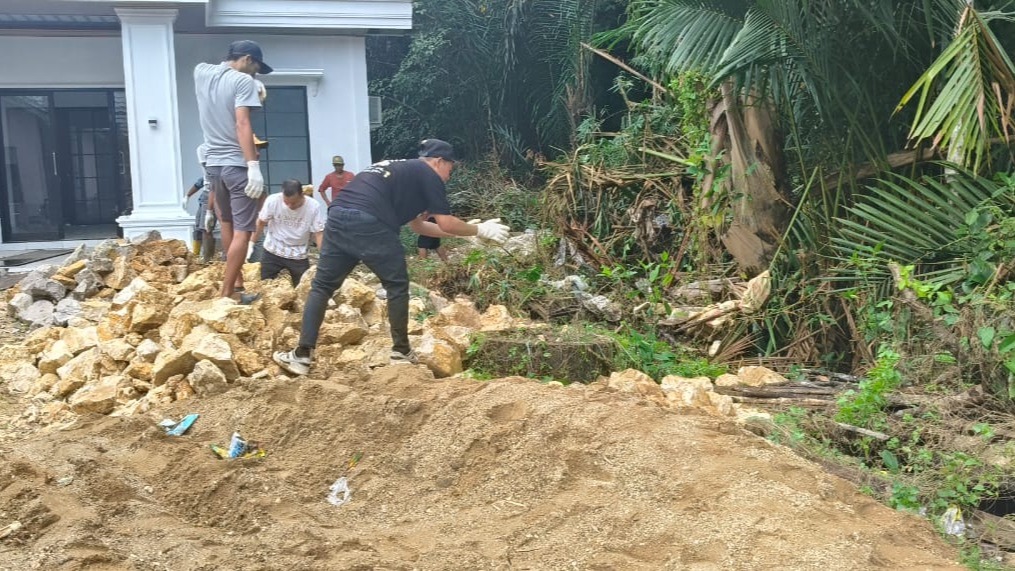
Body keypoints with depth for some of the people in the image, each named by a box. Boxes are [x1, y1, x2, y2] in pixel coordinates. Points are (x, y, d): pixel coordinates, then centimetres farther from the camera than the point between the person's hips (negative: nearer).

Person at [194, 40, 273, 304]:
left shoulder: (201, 72, 11)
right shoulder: (243, 80, -10)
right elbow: (242, 125, -20)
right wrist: (254, 167, -24)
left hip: (213, 164, 8)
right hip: (237, 165, -7)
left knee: (227, 225, 22)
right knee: (242, 231, -3)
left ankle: (237, 281, 32)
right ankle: (227, 294, -4)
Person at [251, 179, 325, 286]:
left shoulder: (313, 207, -20)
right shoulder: (272, 201, -19)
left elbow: (319, 234, -14)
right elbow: (261, 223, -3)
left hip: (298, 255, 0)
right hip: (272, 252, 0)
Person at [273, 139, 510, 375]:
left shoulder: (400, 169, 36)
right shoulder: (428, 175, 12)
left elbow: (417, 225, 40)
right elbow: (446, 224, 8)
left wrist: (464, 231, 41)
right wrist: (480, 230, 23)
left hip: (337, 218, 7)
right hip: (368, 224, -7)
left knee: (322, 286, 12)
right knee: (397, 285, 11)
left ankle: (302, 356, 7)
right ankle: (401, 352, 19)